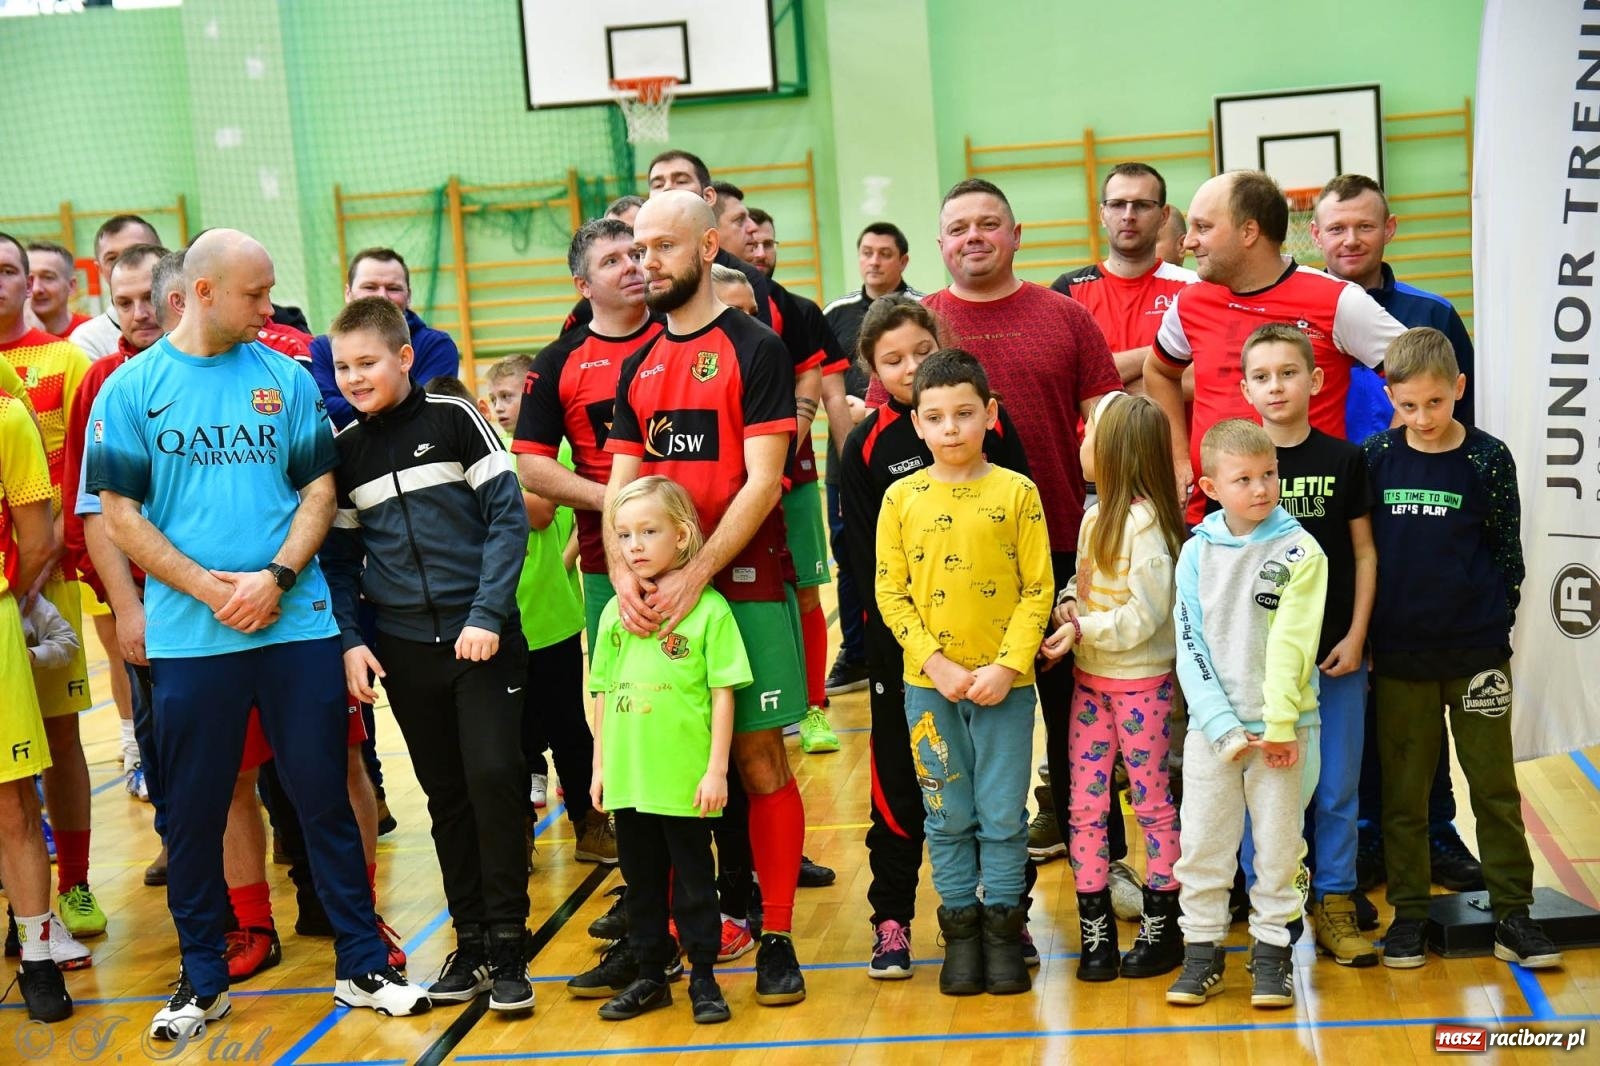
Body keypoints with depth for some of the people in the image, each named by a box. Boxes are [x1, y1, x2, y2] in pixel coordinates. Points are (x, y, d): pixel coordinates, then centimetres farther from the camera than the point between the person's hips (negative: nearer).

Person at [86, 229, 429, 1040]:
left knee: (325, 797, 6)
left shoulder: (286, 379, 6)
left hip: (296, 625, 1)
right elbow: (119, 513, -2)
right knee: (193, 813, 8)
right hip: (190, 635, -1)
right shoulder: (132, 388, 1)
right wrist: (212, 588, -12)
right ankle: (201, 979, 24)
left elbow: (319, 488, 6)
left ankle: (362, 965, 17)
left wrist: (276, 576, -11)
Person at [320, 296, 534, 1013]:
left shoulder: (453, 418, -4)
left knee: (493, 779, -9)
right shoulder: (344, 450, 6)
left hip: (482, 637, -3)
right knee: (446, 795, 9)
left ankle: (507, 945, 3)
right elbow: (339, 554, 11)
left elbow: (508, 516, -8)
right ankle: (470, 941, 19)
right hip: (404, 649, 4)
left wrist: (487, 615, -14)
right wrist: (350, 639, -1)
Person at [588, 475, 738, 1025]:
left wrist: (716, 769, -11)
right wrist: (600, 765, 12)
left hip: (684, 781, -5)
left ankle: (703, 978, 21)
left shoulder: (708, 608, -9)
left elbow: (723, 694, -9)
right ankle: (651, 975, 29)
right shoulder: (615, 611, 6)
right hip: (627, 780, 5)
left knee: (694, 883, 7)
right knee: (641, 882, 16)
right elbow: (603, 694, 12)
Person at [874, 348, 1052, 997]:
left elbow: (1037, 589, -3)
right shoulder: (901, 498, 1)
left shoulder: (1017, 492, -3)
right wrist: (938, 664, -10)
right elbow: (891, 593, 0)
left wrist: (1007, 666, -13)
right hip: (928, 683, 1)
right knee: (947, 817, 10)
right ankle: (960, 929, 22)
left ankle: (1003, 926, 20)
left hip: (1004, 684, -1)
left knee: (1002, 816, 5)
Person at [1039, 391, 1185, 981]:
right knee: (1085, 804, 7)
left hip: (1141, 683, -8)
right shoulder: (1096, 515, 8)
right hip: (1091, 678, 8)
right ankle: (1095, 929, 16)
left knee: (1152, 801, 5)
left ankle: (1161, 927, 17)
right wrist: (1067, 602, -4)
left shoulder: (1143, 522, -18)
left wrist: (1084, 629, -22)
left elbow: (1146, 615, -21)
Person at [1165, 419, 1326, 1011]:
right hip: (1212, 726, 2)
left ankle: (1271, 950, 21)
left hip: (1281, 726, -2)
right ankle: (1202, 951, 19)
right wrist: (1224, 727, -10)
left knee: (1278, 843, 7)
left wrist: (1278, 725, -15)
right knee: (1200, 842, 6)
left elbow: (1291, 645, -11)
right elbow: (1190, 646, -2)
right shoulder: (1197, 552, 1)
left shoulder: (1300, 551, -6)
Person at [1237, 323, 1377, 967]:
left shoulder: (1343, 459, 0)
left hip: (1335, 651, 1)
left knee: (1337, 788, 8)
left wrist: (1356, 636, -3)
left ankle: (1335, 904, 22)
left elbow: (1364, 553, 4)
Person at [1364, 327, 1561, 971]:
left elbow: (1507, 553, 3)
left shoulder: (1488, 459, -4)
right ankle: (1408, 912, 20)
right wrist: (1364, 632, 3)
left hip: (1476, 651, -1)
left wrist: (1495, 624, -1)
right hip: (1399, 654, 1)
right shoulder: (1376, 458, 0)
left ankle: (1512, 913, 16)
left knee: (1495, 785, 6)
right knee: (1402, 790, 9)